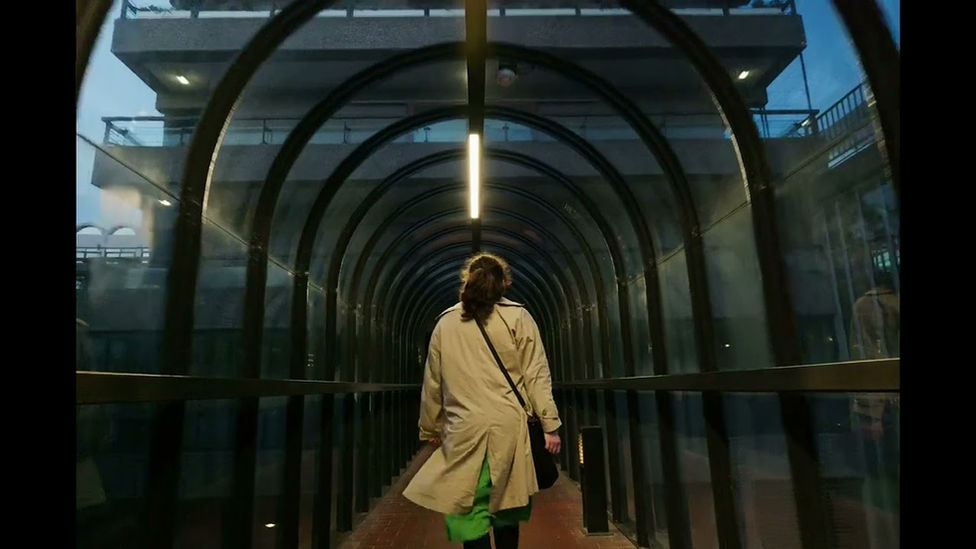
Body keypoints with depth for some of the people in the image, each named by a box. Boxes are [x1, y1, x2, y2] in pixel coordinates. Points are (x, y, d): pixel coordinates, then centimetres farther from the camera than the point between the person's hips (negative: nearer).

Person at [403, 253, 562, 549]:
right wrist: (550, 424, 1)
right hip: (508, 428, 0)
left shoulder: (445, 322, 9)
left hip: (464, 431, 0)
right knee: (505, 509, 15)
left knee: (471, 513, 4)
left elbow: (432, 383, 14)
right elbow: (536, 375, -2)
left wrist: (430, 429, 23)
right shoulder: (518, 317, 3)